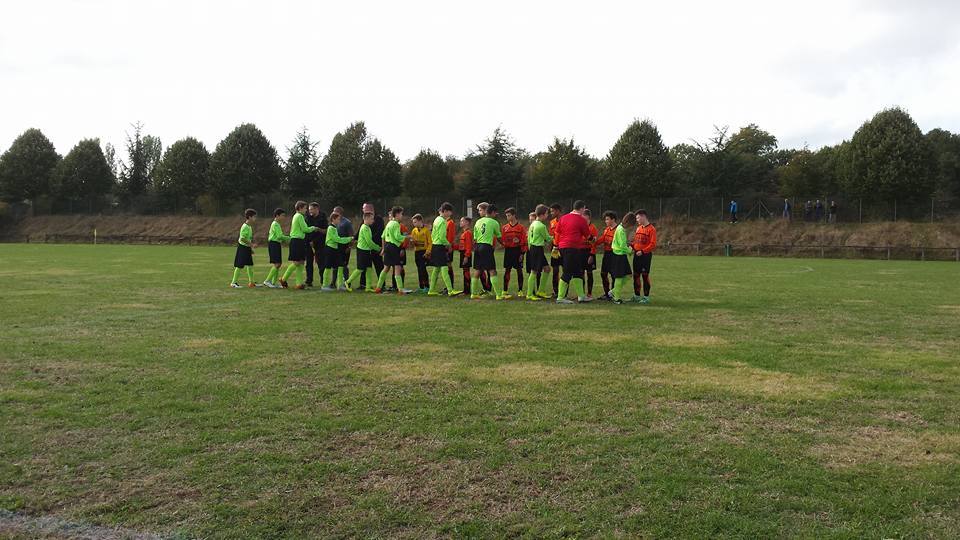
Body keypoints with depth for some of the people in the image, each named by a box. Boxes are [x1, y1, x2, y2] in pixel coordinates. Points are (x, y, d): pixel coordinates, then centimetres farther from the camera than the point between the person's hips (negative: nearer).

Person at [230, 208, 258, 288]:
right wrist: (250, 244, -22)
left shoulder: (249, 226, 11)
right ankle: (233, 283, 2)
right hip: (242, 247, -9)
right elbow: (242, 238, -24)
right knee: (239, 266, -5)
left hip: (247, 248, 9)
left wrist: (251, 249, 19)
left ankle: (251, 282, 17)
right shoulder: (245, 227, -18)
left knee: (250, 265, 10)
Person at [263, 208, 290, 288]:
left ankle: (274, 282, 9)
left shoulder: (277, 224, 21)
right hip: (273, 244, -10)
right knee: (277, 263, -15)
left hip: (277, 245, 10)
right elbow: (280, 236, -19)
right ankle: (267, 281, -13)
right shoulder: (275, 224, -11)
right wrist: (289, 238, -10)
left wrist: (285, 240, 9)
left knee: (279, 264, 8)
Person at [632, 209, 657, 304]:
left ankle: (646, 297, 4)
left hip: (645, 255, -7)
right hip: (637, 254, 7)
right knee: (636, 275, 10)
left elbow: (653, 244, -14)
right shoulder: (638, 228, 14)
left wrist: (643, 251, -20)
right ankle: (637, 296, 20)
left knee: (645, 275, -3)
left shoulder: (651, 229, -9)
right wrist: (632, 246, 2)